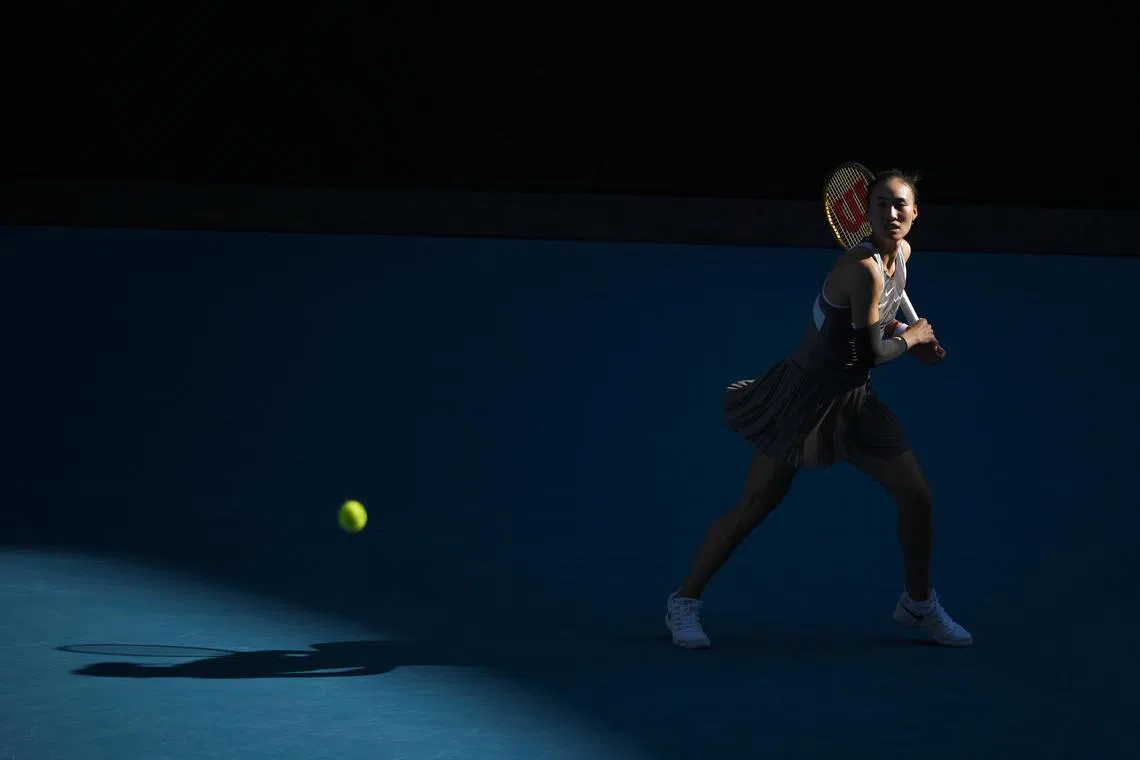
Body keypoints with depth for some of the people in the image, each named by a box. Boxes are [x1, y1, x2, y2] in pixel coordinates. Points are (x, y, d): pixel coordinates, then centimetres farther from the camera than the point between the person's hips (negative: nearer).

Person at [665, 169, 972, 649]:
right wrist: (909, 339, -7)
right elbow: (870, 353, -25)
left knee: (917, 497, 5)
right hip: (805, 397, -8)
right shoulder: (863, 268, -26)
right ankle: (684, 602, 14)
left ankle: (918, 604, 27)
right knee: (754, 507, -3)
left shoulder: (902, 254, 1)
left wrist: (911, 338, 5)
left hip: (854, 399, 8)